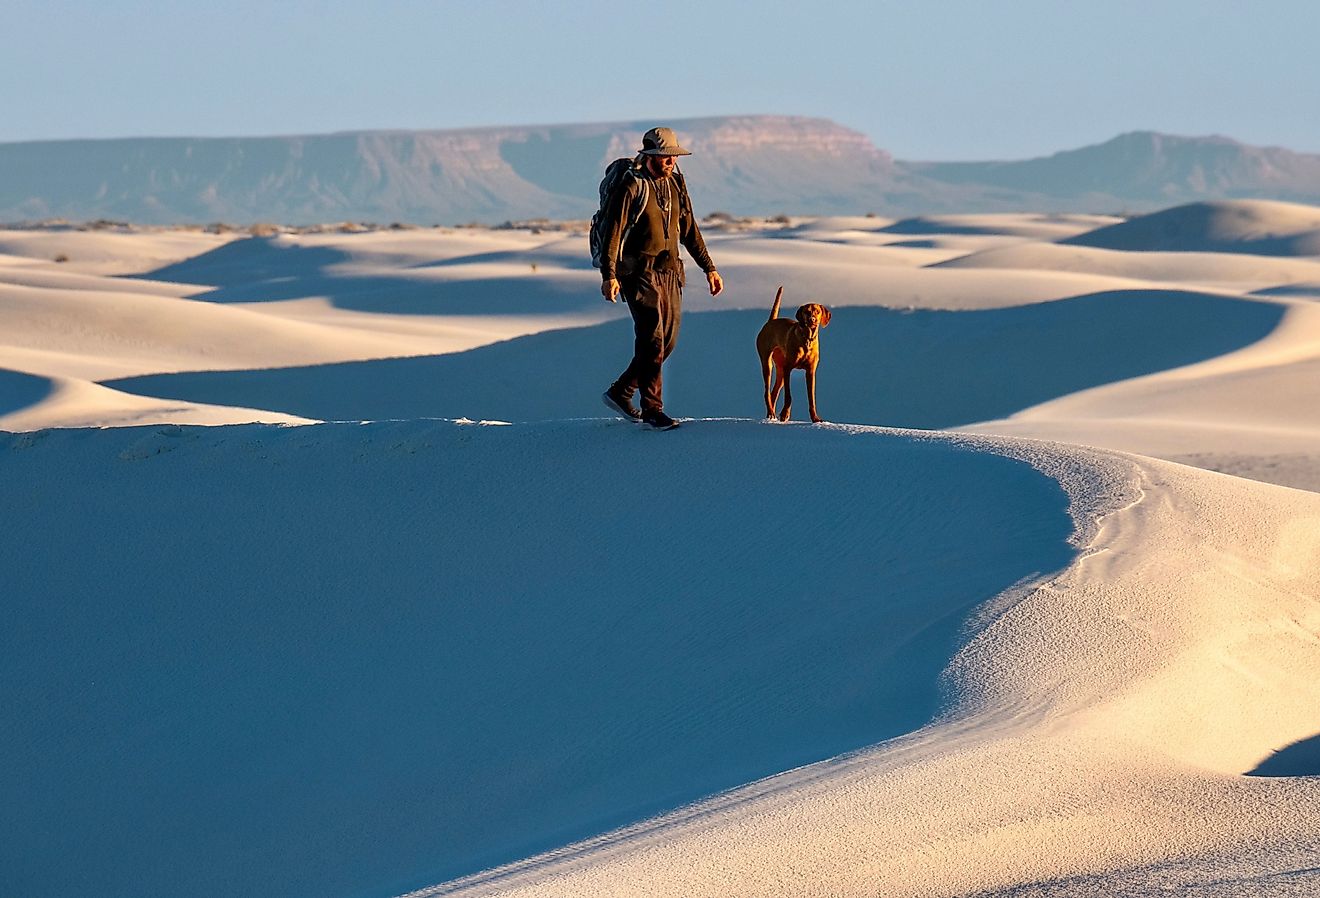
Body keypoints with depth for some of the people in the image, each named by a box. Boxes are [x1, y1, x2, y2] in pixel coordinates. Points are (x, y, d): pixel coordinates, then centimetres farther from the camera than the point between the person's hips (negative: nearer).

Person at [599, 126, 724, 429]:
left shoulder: (676, 186, 12)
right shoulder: (632, 188, -9)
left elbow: (689, 230, 20)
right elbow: (613, 232, -14)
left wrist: (709, 268, 18)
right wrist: (608, 275, -23)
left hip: (670, 273, 7)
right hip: (641, 273, -7)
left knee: (667, 342, 7)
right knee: (652, 341, -12)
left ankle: (620, 392, 20)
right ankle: (652, 409, -7)